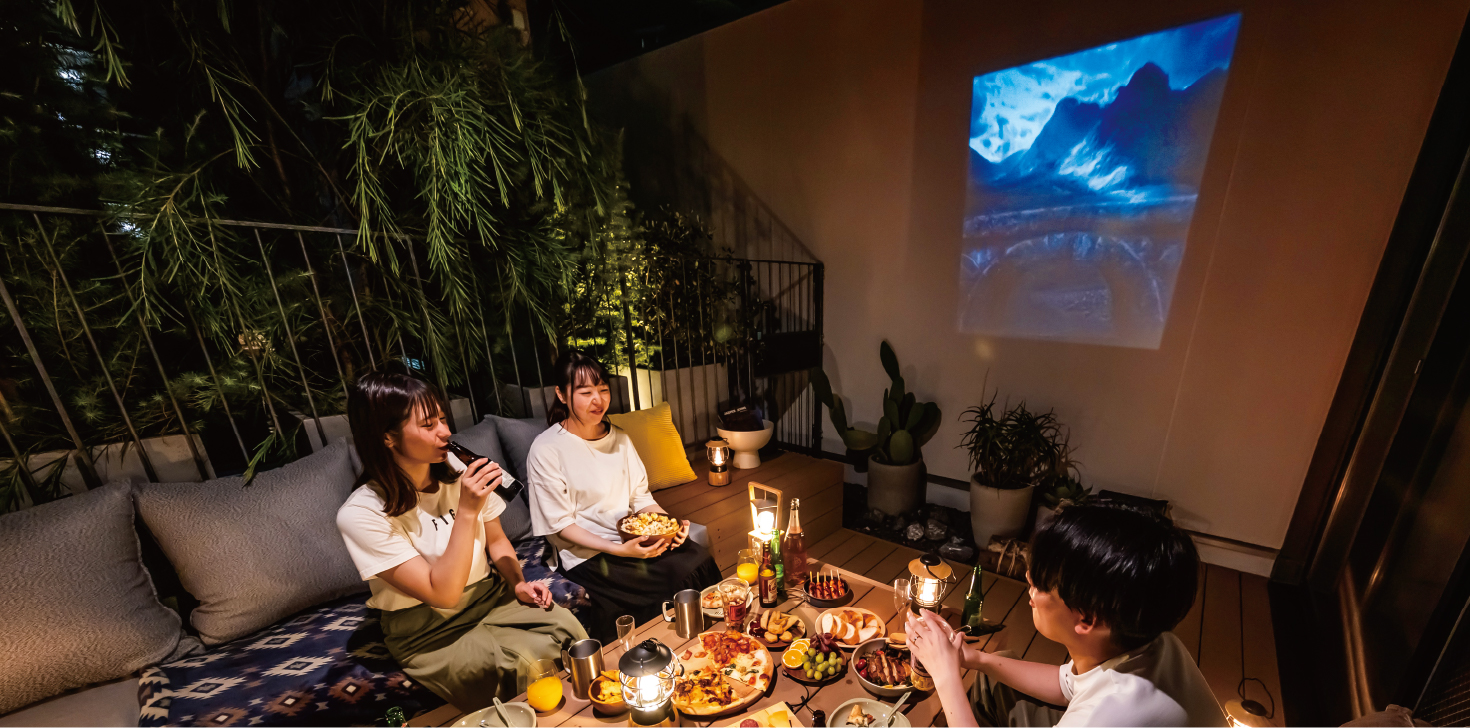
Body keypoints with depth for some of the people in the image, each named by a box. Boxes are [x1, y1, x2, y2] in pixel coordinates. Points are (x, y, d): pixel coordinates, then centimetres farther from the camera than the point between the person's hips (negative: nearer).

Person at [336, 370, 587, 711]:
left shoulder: (459, 473, -7)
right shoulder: (361, 514, -20)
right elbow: (443, 594, -24)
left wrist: (518, 583, -8)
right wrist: (467, 511, -30)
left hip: (490, 597, 4)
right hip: (430, 633, -4)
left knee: (570, 630, -20)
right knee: (524, 667, -26)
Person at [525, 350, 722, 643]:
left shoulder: (619, 438, 7)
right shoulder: (546, 450, -11)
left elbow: (641, 497, 9)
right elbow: (561, 525, -11)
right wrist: (619, 550, -22)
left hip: (633, 538, 6)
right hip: (587, 555, -5)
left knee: (699, 557, -17)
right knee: (684, 575, -22)